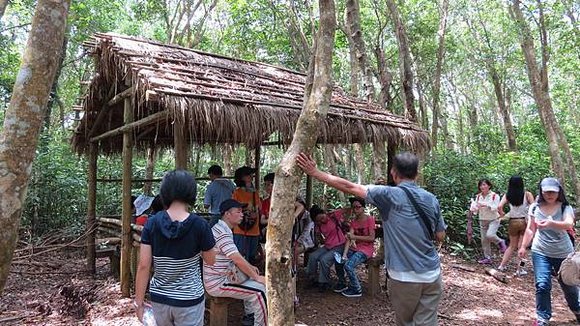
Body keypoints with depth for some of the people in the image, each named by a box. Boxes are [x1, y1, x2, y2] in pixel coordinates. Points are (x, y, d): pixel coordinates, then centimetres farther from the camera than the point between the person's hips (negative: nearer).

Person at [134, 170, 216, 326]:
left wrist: (139, 301, -1)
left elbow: (143, 266, -9)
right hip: (189, 300, -3)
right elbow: (210, 260, -4)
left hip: (159, 298, 3)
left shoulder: (152, 223, -10)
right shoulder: (199, 225, -16)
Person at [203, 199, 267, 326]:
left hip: (221, 277, 11)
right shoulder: (222, 233, -24)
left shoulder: (223, 229, 10)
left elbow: (235, 256, 20)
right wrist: (256, 277, -19)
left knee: (253, 282, 22)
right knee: (260, 290, -15)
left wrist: (249, 266, 10)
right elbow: (238, 259, -27)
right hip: (217, 283, -11)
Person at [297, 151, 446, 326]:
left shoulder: (389, 195, -13)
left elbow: (349, 187, -13)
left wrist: (315, 172, -9)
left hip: (404, 277, -3)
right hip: (431, 274, 4)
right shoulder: (431, 199, 1)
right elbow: (440, 236, 10)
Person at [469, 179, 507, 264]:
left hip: (493, 220, -5)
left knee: (489, 235, -26)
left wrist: (486, 205, -32)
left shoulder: (494, 196, -9)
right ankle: (487, 258, 16)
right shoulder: (478, 197, 4)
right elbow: (475, 210, 6)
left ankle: (500, 242, 6)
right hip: (482, 220, 5)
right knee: (484, 240, 5)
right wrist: (473, 208, -17)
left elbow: (495, 208, -18)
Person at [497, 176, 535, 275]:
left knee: (512, 245, 18)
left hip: (513, 222, 2)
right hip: (525, 221, -2)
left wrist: (503, 215, 5)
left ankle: (502, 265, 16)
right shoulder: (527, 194, -4)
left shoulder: (507, 195, 0)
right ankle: (519, 270, 6)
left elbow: (499, 207, -12)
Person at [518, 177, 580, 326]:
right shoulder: (535, 207, -3)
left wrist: (551, 223, -50)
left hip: (563, 253, 0)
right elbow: (530, 229, 6)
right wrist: (523, 247, 4)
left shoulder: (565, 207, -10)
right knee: (542, 285, -9)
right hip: (541, 252, 1)